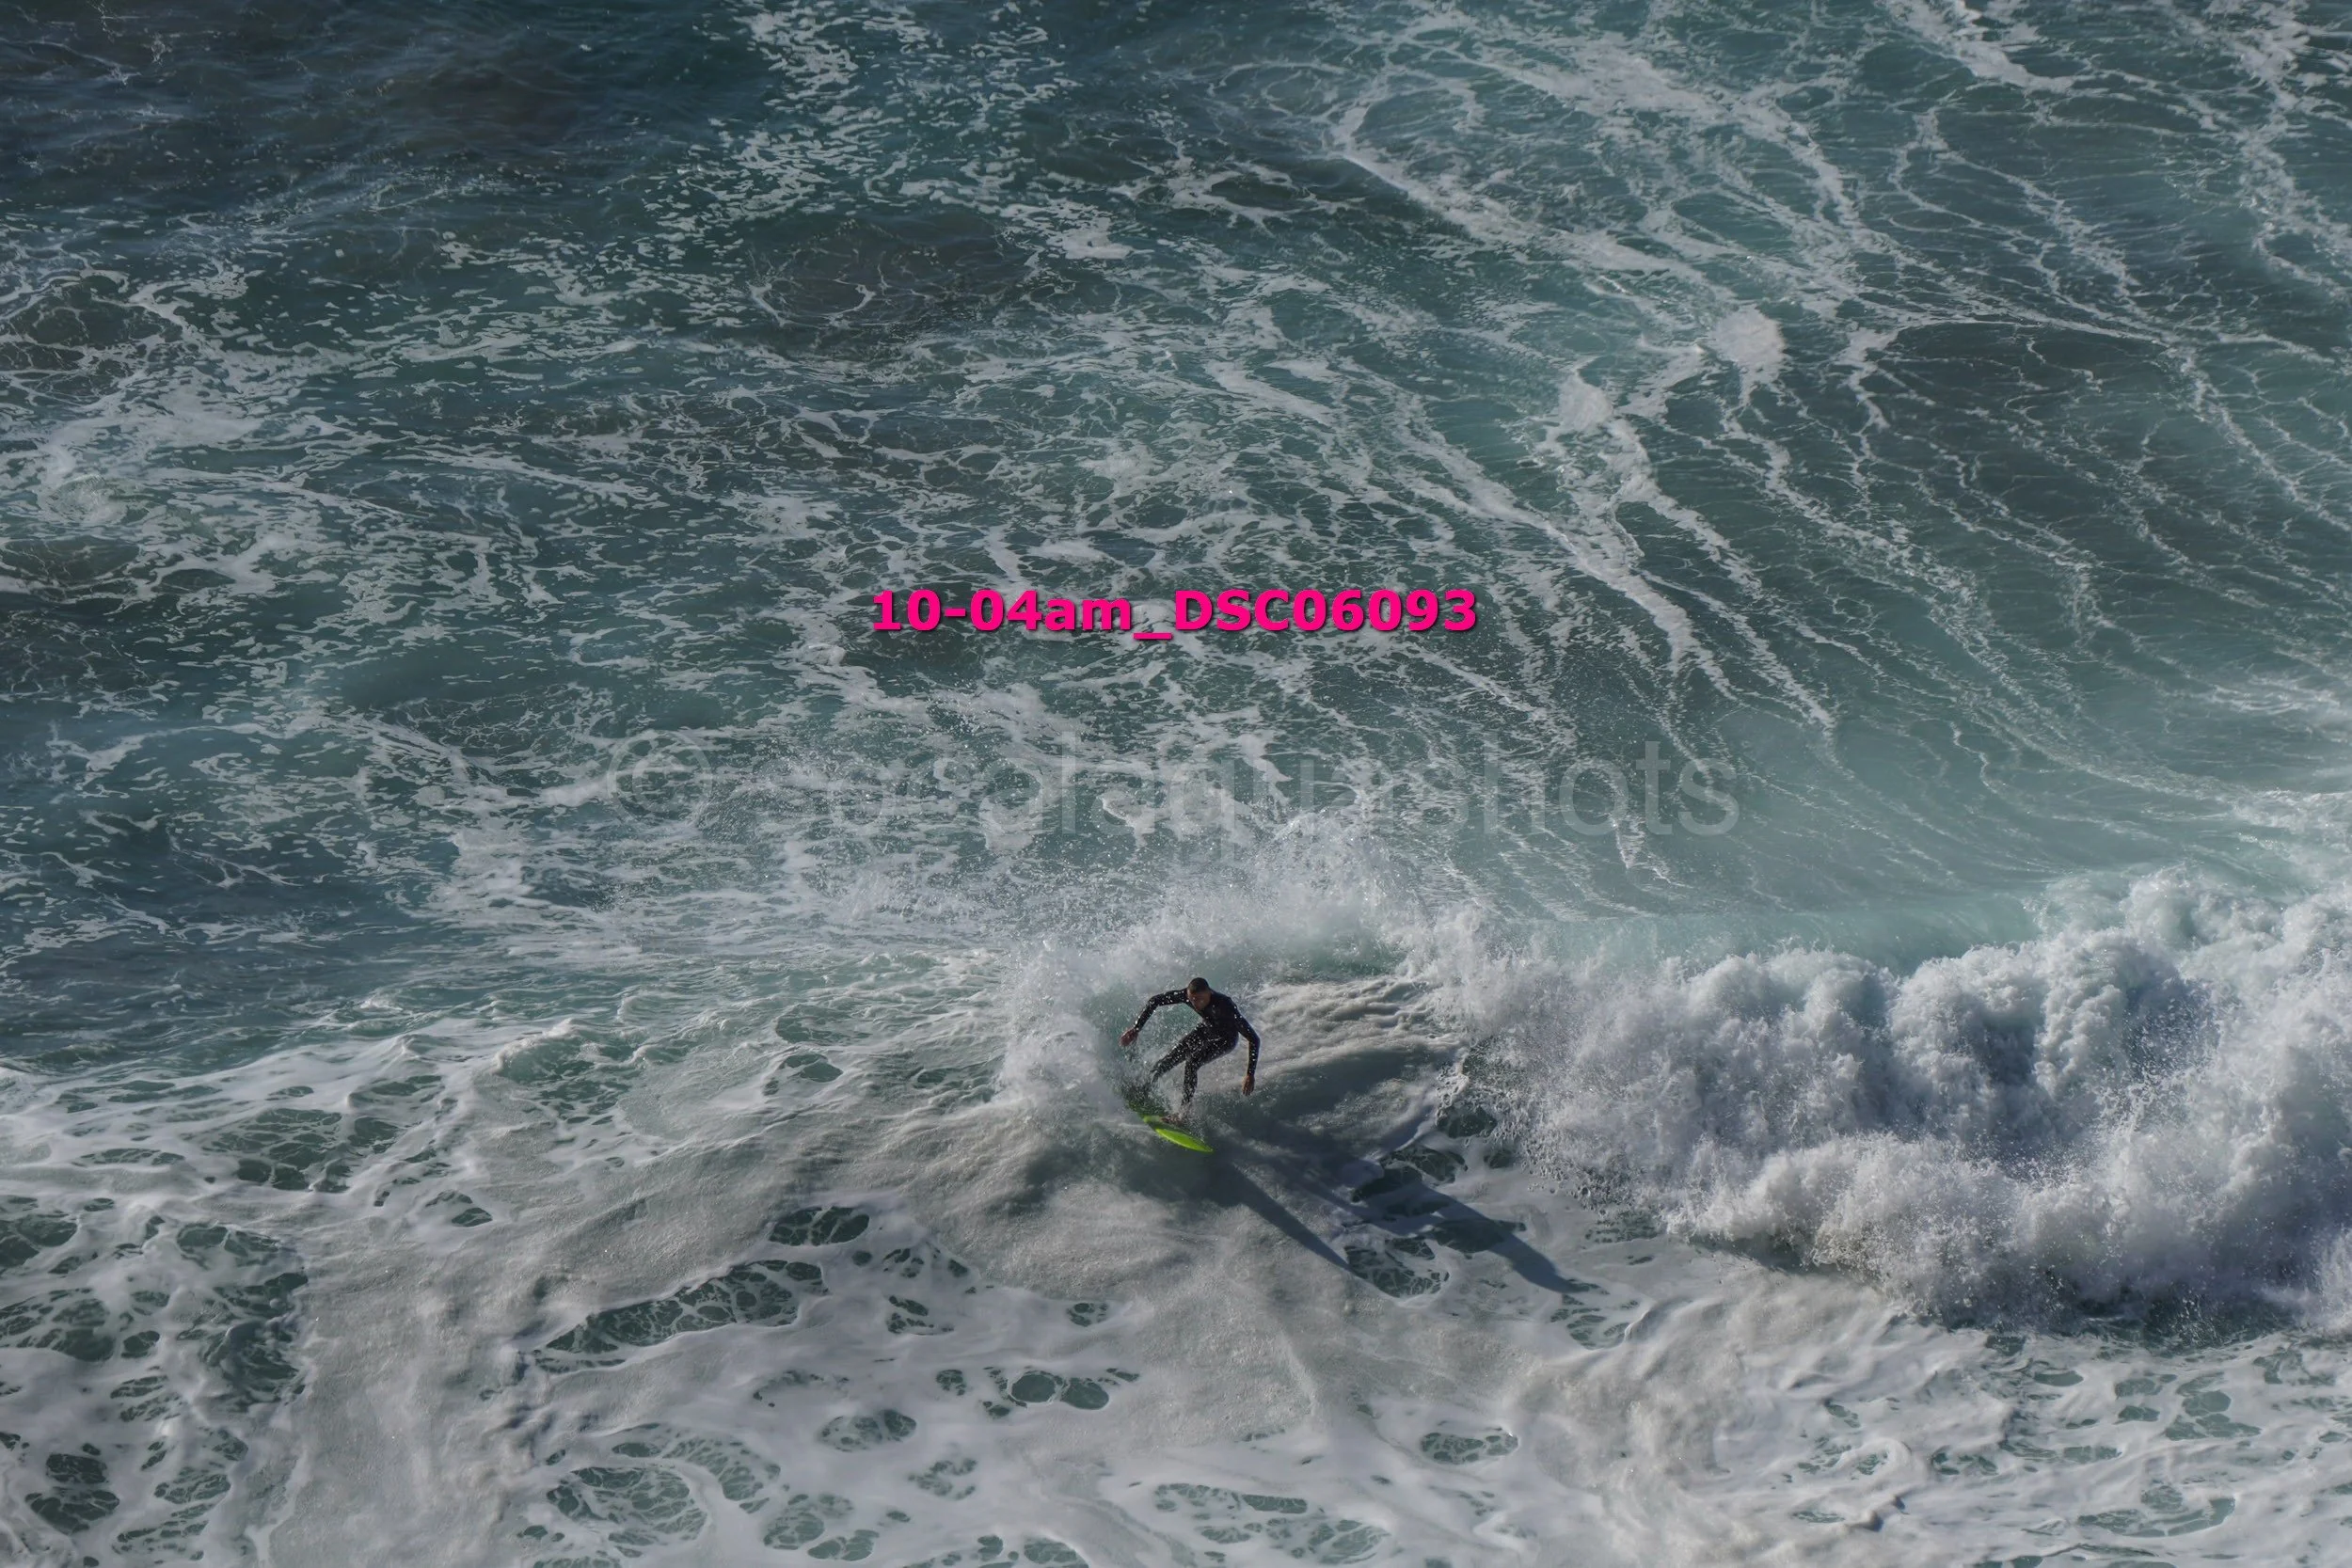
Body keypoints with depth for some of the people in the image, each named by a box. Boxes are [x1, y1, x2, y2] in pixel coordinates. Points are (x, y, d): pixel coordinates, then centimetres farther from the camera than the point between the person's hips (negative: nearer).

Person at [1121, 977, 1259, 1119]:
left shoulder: (1225, 1006, -42)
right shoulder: (1187, 995, -30)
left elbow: (1253, 1039, -38)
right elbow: (1154, 1001, -15)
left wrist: (1250, 1074, -41)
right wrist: (1136, 1028, -21)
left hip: (1225, 1040, -5)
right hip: (1205, 1030, 5)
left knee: (1191, 1063, -27)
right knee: (1170, 1059, -2)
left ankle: (1186, 1109, -17)